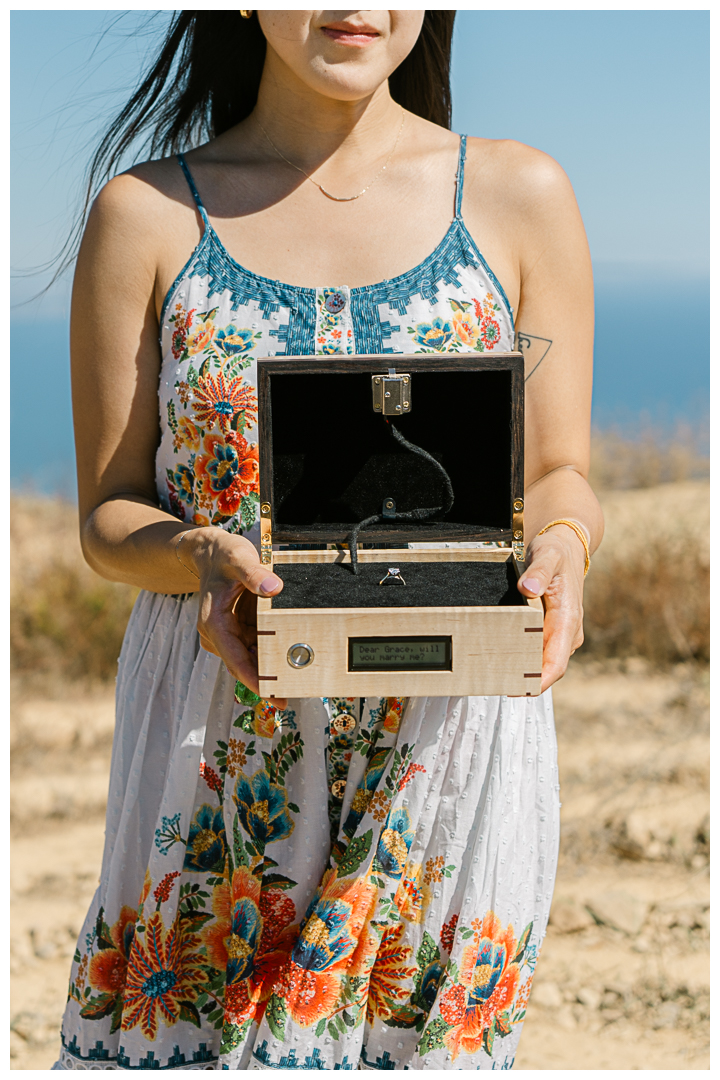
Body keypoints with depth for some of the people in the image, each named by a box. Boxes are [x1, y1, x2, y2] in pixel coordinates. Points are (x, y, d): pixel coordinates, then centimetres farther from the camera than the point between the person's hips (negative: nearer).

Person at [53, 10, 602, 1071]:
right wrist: (203, 556, -20)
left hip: (451, 738, 1)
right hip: (216, 745, 0)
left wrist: (560, 547, -16)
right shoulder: (146, 214, 1)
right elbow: (108, 515, 2)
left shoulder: (519, 196, 3)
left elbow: (559, 477, 7)